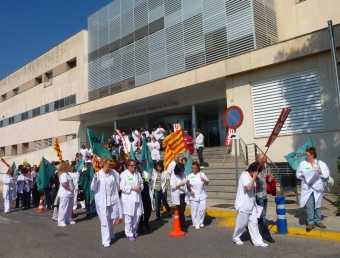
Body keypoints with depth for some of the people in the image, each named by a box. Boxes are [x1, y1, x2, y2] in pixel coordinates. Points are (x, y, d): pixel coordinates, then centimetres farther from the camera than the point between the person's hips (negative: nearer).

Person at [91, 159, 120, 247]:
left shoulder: (112, 173, 3)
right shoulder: (98, 174, -9)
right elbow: (93, 188, -8)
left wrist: (117, 197, 6)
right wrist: (94, 180, -25)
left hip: (112, 199, 4)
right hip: (102, 200, -4)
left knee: (113, 218, 15)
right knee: (104, 220, -2)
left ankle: (110, 233, 41)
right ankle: (106, 240, 6)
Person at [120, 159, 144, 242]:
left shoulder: (138, 174, 13)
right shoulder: (123, 174, -6)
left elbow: (141, 184, 17)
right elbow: (122, 187, -13)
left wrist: (140, 187, -6)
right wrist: (132, 188, -17)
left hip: (137, 198, 6)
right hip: (128, 199, -5)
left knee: (138, 215, 9)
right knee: (128, 217, -3)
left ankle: (134, 230, 31)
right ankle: (129, 234, 11)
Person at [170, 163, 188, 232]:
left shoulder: (184, 174, 7)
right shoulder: (173, 176, -10)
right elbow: (172, 186, -15)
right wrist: (180, 185, -26)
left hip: (184, 195, 5)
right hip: (177, 196, -5)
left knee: (182, 211, 10)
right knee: (181, 212, -4)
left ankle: (180, 225, 23)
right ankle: (183, 227, 3)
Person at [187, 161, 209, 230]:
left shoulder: (202, 174, 4)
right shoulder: (190, 176, 0)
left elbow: (207, 183, 9)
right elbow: (187, 185, 4)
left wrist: (204, 180, -10)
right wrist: (190, 190, -14)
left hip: (202, 195, 2)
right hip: (193, 196, -1)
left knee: (203, 209, 1)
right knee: (194, 210, 0)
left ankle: (201, 222, 23)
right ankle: (196, 224, 14)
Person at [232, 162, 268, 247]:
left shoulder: (252, 176, 9)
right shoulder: (244, 175, -18)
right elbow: (249, 187, -28)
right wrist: (254, 177, -23)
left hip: (251, 204, 8)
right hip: (244, 204, -8)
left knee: (254, 223, 8)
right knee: (241, 223, 6)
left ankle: (257, 241, 13)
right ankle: (236, 238, 25)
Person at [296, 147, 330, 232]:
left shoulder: (321, 163, 2)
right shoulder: (302, 164, 1)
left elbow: (327, 175, 4)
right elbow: (297, 174, 8)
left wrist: (321, 172, -14)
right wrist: (302, 175, -12)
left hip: (317, 188, 1)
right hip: (307, 188, -1)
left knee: (317, 205, 13)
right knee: (309, 206, -6)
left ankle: (318, 221, 27)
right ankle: (310, 222, 1)